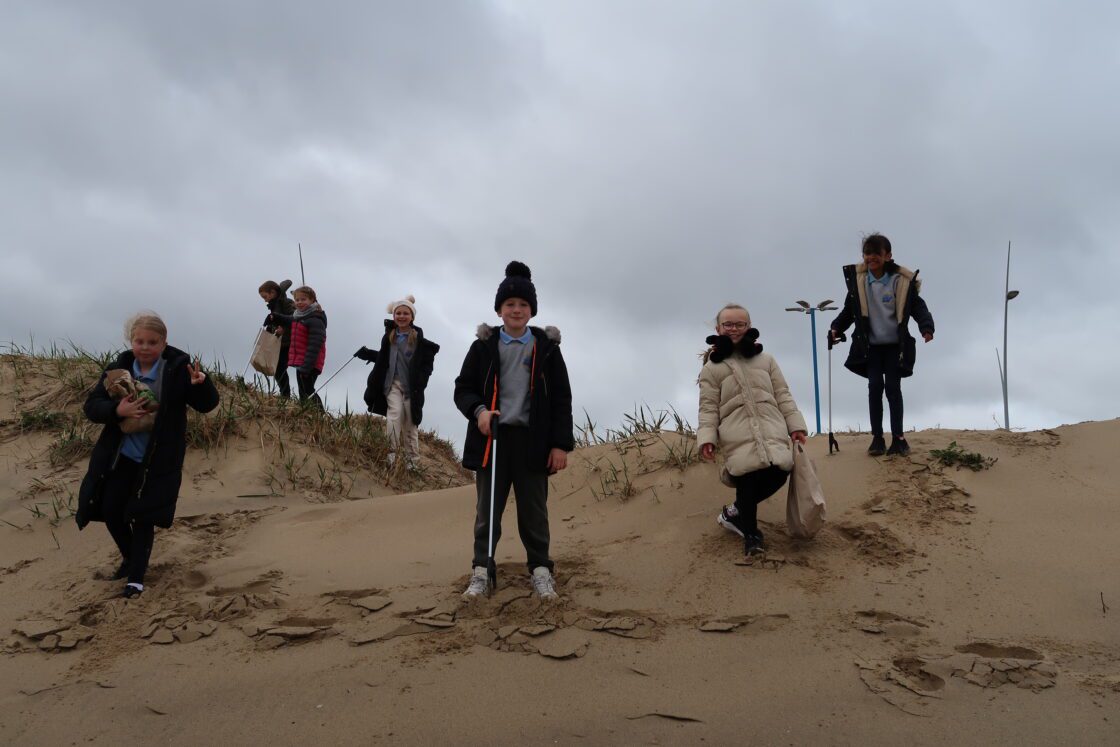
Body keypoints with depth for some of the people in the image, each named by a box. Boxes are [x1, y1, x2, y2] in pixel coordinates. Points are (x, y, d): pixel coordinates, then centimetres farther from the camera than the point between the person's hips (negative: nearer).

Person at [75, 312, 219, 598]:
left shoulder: (178, 369, -13)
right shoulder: (118, 369, -5)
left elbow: (207, 404, -13)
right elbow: (91, 406, -6)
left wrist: (202, 383, -35)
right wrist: (117, 411, -27)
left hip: (158, 461, -4)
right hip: (119, 456, 4)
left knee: (143, 517, 0)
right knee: (111, 510, 11)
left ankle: (136, 576, 15)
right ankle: (130, 558, 37)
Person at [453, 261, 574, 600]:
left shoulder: (546, 347, 5)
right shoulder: (484, 346, 6)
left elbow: (561, 399, 4)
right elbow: (463, 389, 8)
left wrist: (560, 444, -2)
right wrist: (478, 411, -14)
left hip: (532, 441, 0)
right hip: (492, 439, 1)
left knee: (534, 511, 7)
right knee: (487, 511, 7)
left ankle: (540, 569, 19)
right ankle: (481, 571, 15)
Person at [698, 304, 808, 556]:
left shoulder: (765, 360, 19)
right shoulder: (712, 368, 10)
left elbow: (783, 395, 17)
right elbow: (708, 408, 4)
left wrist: (795, 425, 5)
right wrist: (706, 438, -10)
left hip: (771, 431, 3)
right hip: (737, 437, -3)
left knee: (778, 473, -16)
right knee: (749, 480, -19)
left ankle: (735, 512, 11)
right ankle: (750, 531, 10)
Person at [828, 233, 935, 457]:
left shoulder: (903, 280, -7)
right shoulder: (857, 279, 0)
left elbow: (918, 306, -3)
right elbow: (849, 310, 10)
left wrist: (926, 327, -19)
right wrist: (836, 328, -2)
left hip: (895, 345, -1)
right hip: (870, 345, 2)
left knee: (893, 387, -4)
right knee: (875, 386, -5)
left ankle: (898, 437, 3)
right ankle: (877, 438, 0)